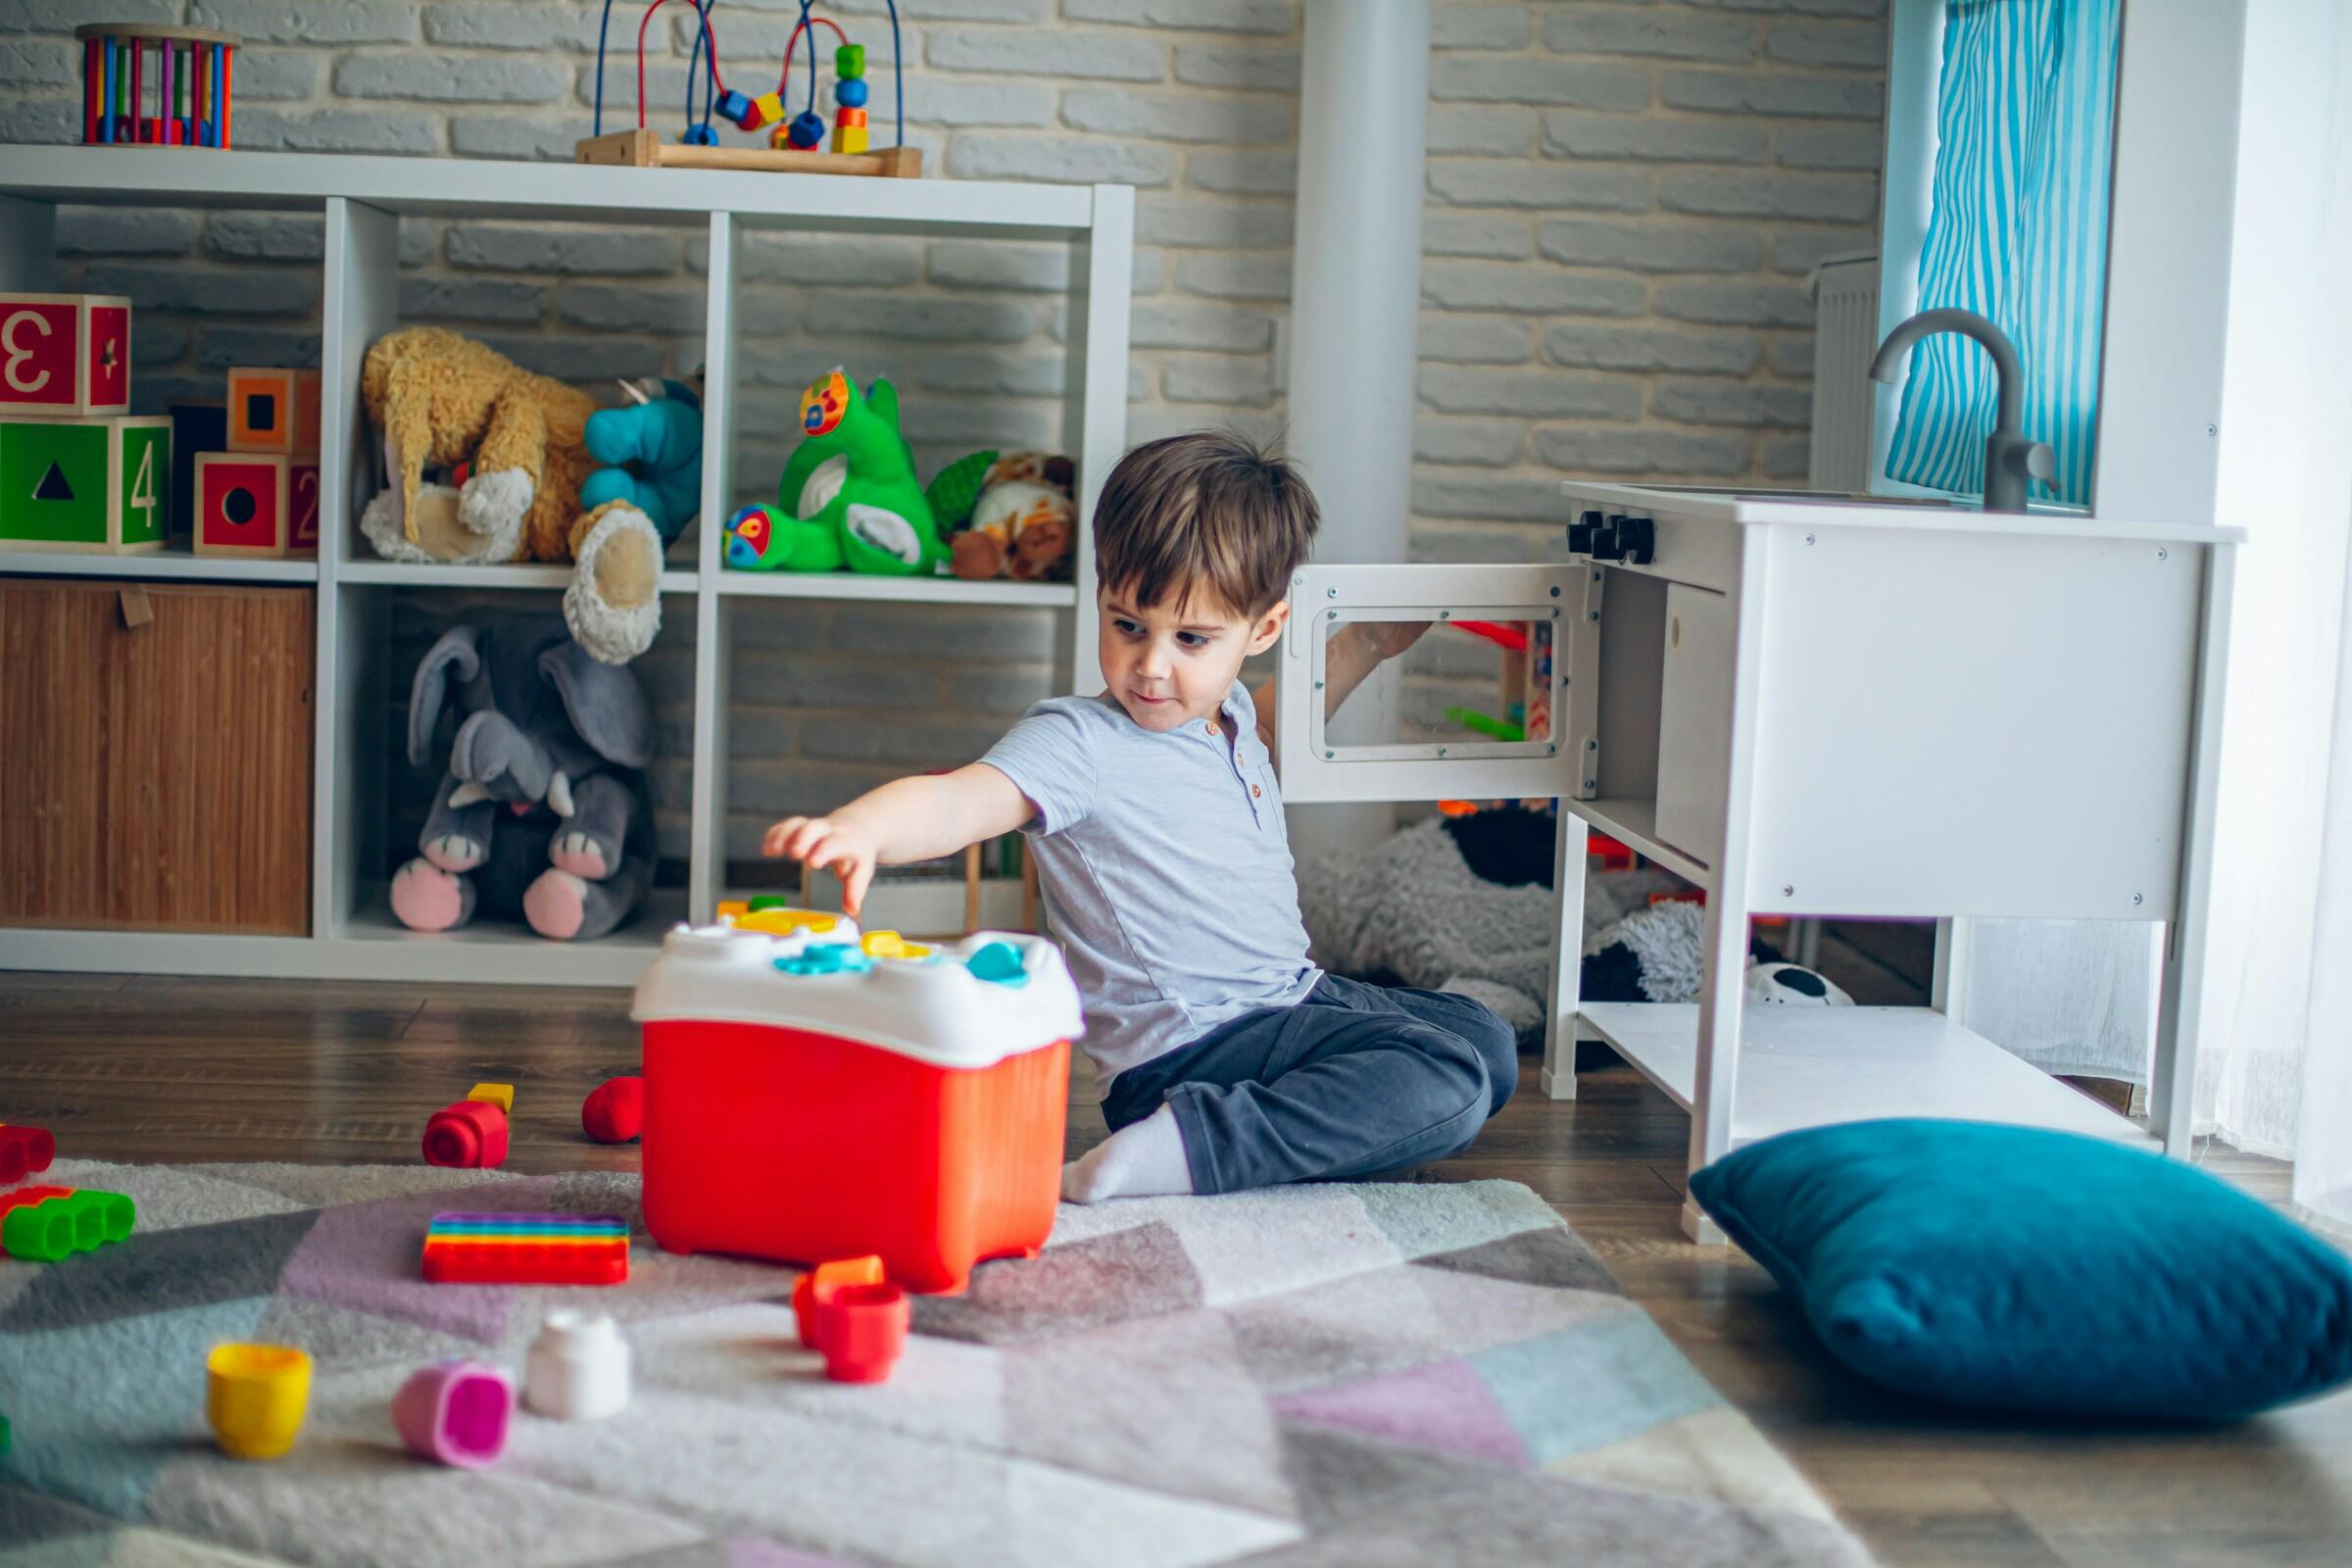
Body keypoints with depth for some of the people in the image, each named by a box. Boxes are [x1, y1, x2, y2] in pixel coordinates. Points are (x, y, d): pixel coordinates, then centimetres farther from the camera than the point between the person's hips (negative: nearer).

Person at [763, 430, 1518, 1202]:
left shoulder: (1227, 709, 8)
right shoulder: (1080, 742, -18)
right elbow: (958, 800, -36)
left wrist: (1364, 645, 30)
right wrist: (860, 828, -56)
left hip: (1298, 994, 10)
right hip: (1194, 1046, -9)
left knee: (1488, 1043, 21)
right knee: (1450, 1083, -24)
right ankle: (1166, 1151, -28)